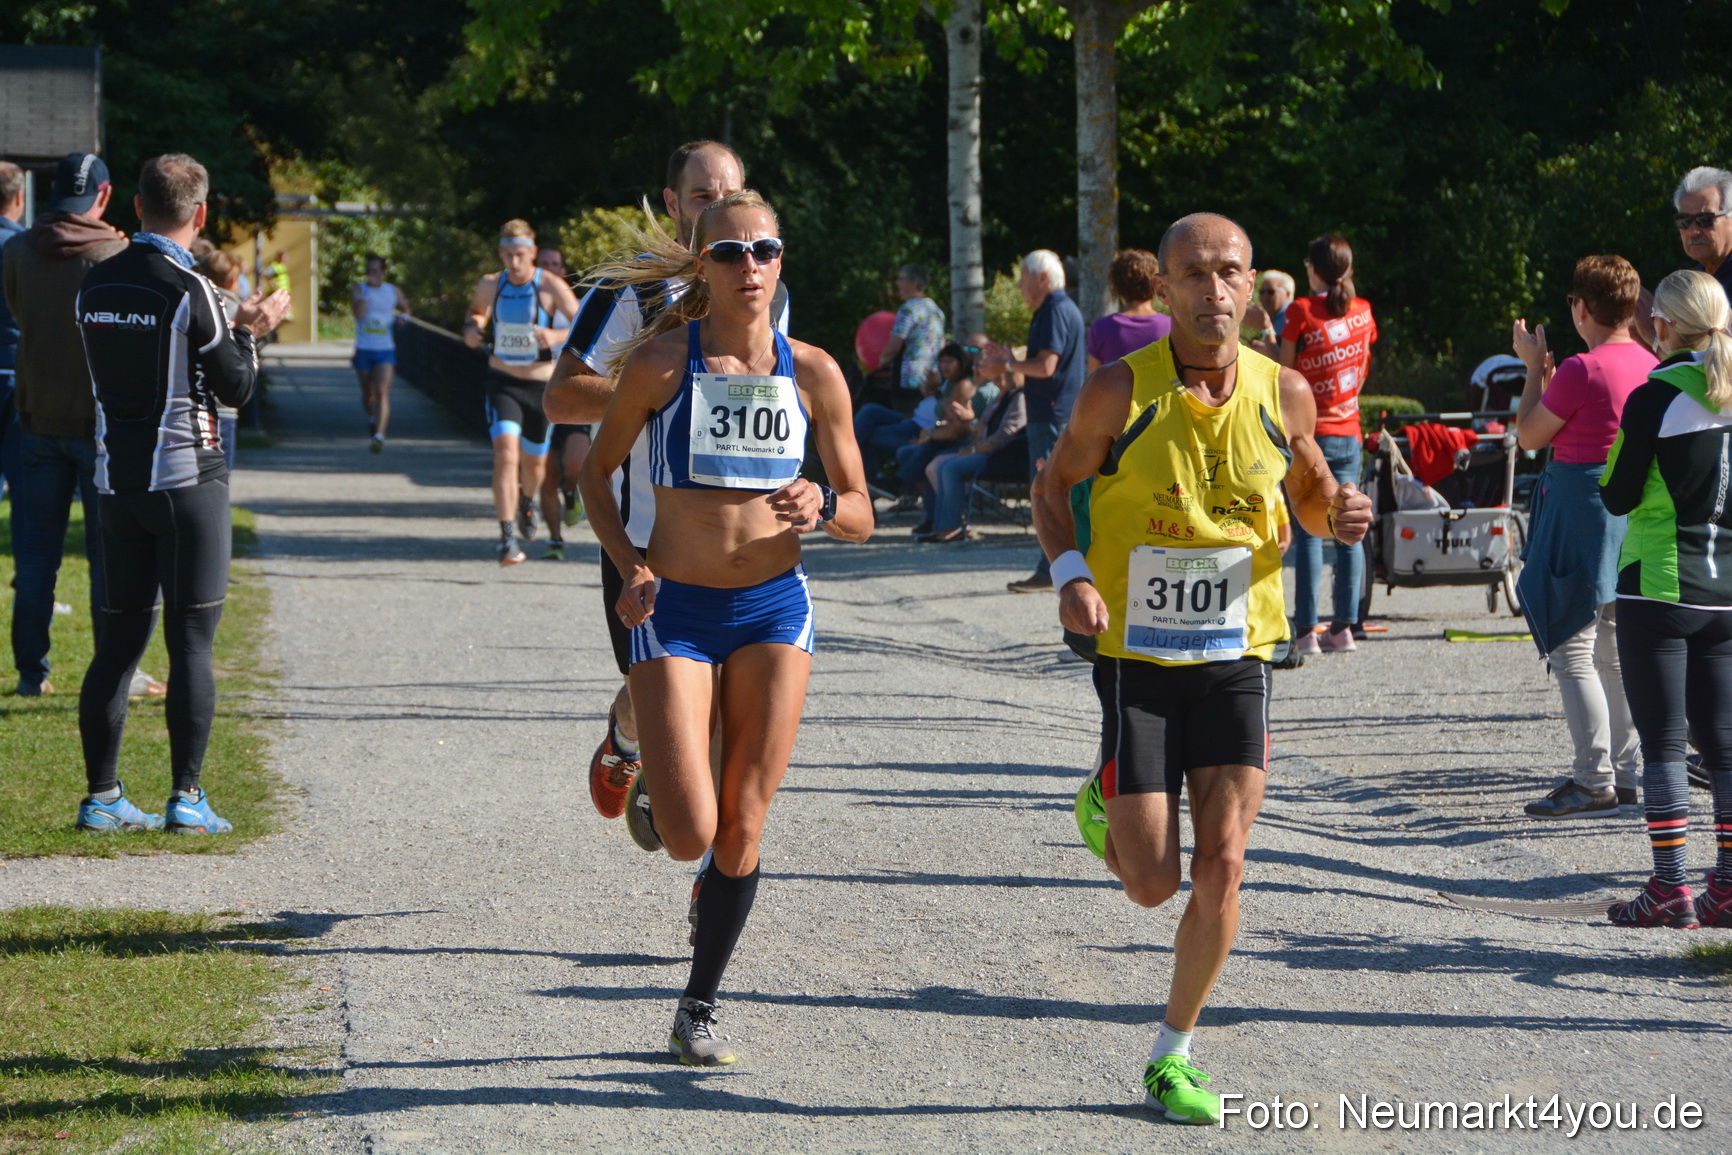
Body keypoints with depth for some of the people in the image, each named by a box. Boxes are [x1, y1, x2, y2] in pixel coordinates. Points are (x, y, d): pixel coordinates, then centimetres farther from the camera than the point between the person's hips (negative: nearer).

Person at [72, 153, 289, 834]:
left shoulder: (96, 284, 7)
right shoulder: (188, 289, -13)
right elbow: (235, 387, -7)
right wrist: (250, 332, 11)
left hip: (116, 479, 6)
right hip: (186, 478, -6)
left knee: (120, 639, 8)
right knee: (191, 643, -2)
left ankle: (101, 797, 7)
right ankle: (186, 797, -5)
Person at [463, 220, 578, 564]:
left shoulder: (551, 287, -13)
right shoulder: (490, 285, -4)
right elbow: (477, 310, 19)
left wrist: (557, 335, -38)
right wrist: (473, 327, -4)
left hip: (540, 384, 0)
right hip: (502, 382, 0)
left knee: (534, 462, 14)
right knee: (505, 451, -20)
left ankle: (527, 501, 52)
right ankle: (508, 538, -21)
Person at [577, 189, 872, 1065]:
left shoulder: (812, 374, 2)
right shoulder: (661, 364, -4)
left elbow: (861, 518, 7)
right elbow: (596, 473, 9)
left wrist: (823, 507, -16)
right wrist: (629, 563, -6)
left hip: (774, 608, 2)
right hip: (674, 611, -2)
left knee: (742, 829, 0)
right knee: (690, 837, -12)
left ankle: (699, 1010, 16)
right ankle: (650, 797, 25)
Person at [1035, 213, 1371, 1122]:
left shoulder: (1283, 393, -1)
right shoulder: (1120, 391, -9)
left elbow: (1311, 496, 14)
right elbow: (1052, 485, 5)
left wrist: (1340, 515, -10)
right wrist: (1070, 575, -13)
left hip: (1236, 661, 2)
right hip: (1138, 661, -2)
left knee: (1221, 869, -7)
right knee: (1152, 885, -3)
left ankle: (1172, 1056, 11)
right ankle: (1103, 809, 34)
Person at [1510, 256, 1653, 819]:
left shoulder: (1581, 370, -18)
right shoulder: (1648, 366, 7)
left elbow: (1530, 435, -7)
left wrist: (1534, 366, 5)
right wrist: (1546, 372, 27)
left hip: (1582, 512, -8)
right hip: (1634, 515, 8)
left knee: (1572, 650, -4)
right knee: (1615, 651, 15)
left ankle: (1593, 782, -7)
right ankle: (1625, 775, 17)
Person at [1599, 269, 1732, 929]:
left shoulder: (1655, 398, -11)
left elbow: (1619, 497, -8)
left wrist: (1617, 452, 9)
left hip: (1659, 587, -5)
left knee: (1662, 742, 0)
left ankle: (1670, 889, -2)